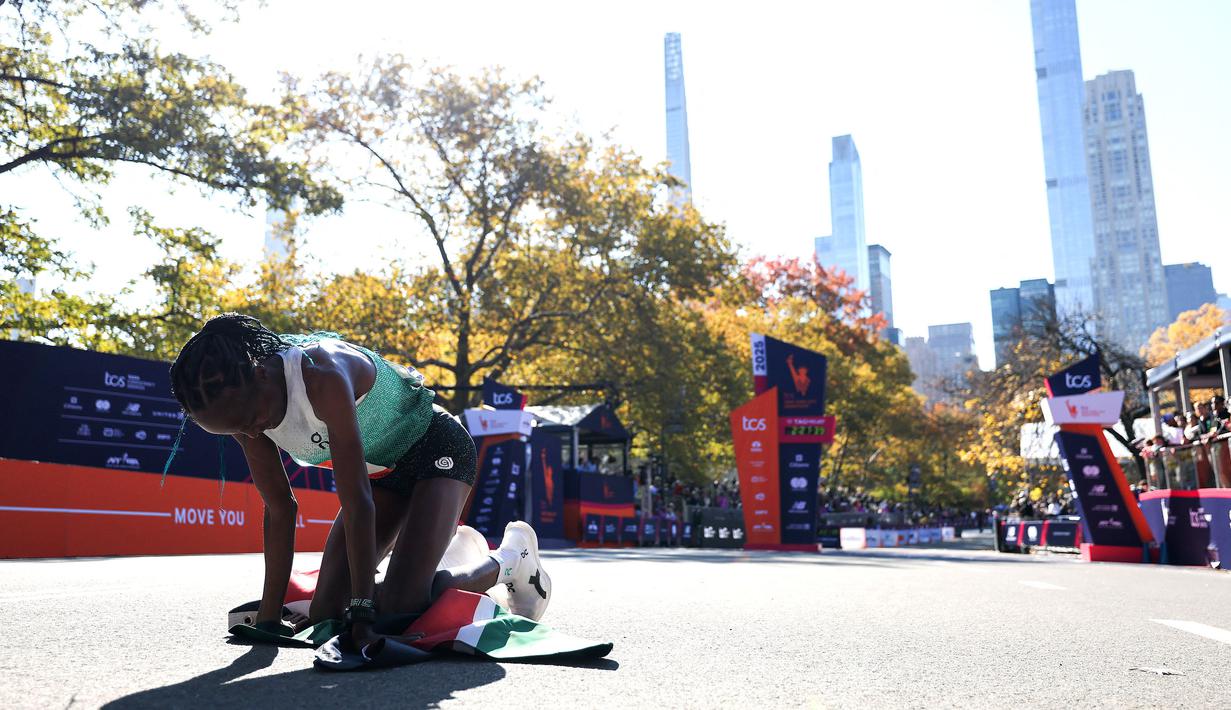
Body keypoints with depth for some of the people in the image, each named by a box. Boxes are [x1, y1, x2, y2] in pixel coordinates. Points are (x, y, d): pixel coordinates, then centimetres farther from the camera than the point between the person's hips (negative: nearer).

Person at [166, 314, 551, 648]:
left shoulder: (323, 376, -36)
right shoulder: (243, 407, -14)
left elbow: (356, 502, -35)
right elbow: (279, 509, -6)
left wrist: (362, 612, -34)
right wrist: (269, 615, -5)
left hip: (436, 450, -7)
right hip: (379, 471, 7)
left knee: (400, 607, -23)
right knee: (325, 616, 0)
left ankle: (510, 557, 3)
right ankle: (435, 538, 23)